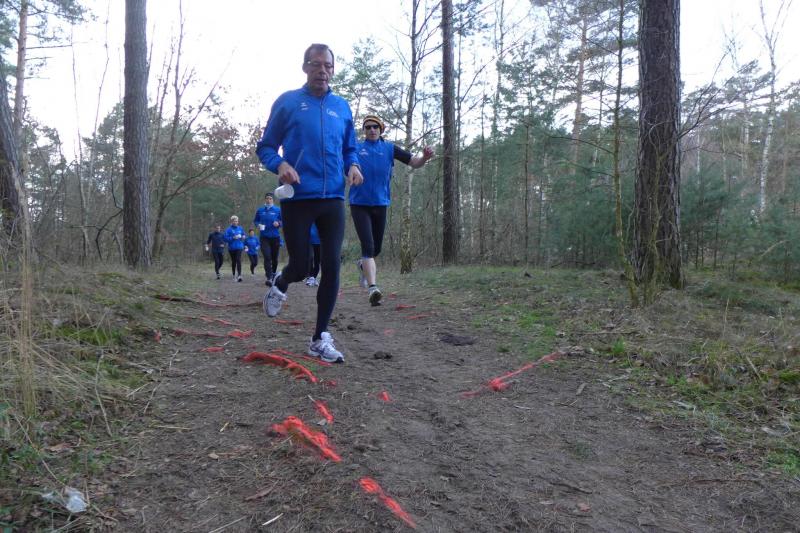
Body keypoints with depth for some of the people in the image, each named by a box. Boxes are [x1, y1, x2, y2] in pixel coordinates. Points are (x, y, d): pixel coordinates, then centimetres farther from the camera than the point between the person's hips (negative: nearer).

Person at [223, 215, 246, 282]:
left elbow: (244, 235, 20)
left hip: (239, 247, 1)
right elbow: (226, 239, -9)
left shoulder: (240, 228, 7)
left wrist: (244, 237, -3)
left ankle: (239, 275, -23)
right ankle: (234, 275, 25)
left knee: (238, 260, -15)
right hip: (232, 248, -1)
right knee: (233, 261, 10)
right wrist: (233, 238, -19)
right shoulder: (229, 229, -4)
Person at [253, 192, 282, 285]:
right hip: (264, 237, 0)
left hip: (275, 237, 1)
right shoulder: (260, 210, 6)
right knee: (267, 257, -14)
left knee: (274, 258, 10)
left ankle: (273, 274, 31)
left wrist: (278, 223, -15)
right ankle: (269, 278, -18)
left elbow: (283, 221, 6)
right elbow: (255, 221, 15)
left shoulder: (278, 210, 2)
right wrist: (258, 225, -6)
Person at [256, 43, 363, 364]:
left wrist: (353, 166, -2)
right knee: (300, 267, 0)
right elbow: (265, 147, 4)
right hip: (297, 199, -3)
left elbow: (350, 149, 21)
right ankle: (280, 284, 39)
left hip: (333, 199, 3)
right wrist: (280, 164, -17)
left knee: (332, 267, -3)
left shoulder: (342, 107, 13)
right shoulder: (287, 102, 3)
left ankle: (321, 338, 9)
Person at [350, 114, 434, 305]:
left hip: (380, 204, 3)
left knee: (377, 248, 14)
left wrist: (425, 157, -20)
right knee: (368, 246, -16)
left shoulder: (389, 149, 6)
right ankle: (372, 288, -21)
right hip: (359, 205, -3)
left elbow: (414, 163, 0)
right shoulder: (356, 149, 3)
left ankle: (363, 265, 46)